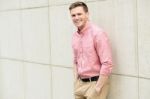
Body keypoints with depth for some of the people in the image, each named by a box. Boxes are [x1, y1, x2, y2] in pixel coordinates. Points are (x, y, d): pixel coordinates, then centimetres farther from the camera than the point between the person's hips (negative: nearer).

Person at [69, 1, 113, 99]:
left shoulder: (98, 33, -15)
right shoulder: (75, 36, 6)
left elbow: (107, 64, -19)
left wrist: (97, 89, -17)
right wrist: (76, 82, 9)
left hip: (96, 83, -6)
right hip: (80, 83, 7)